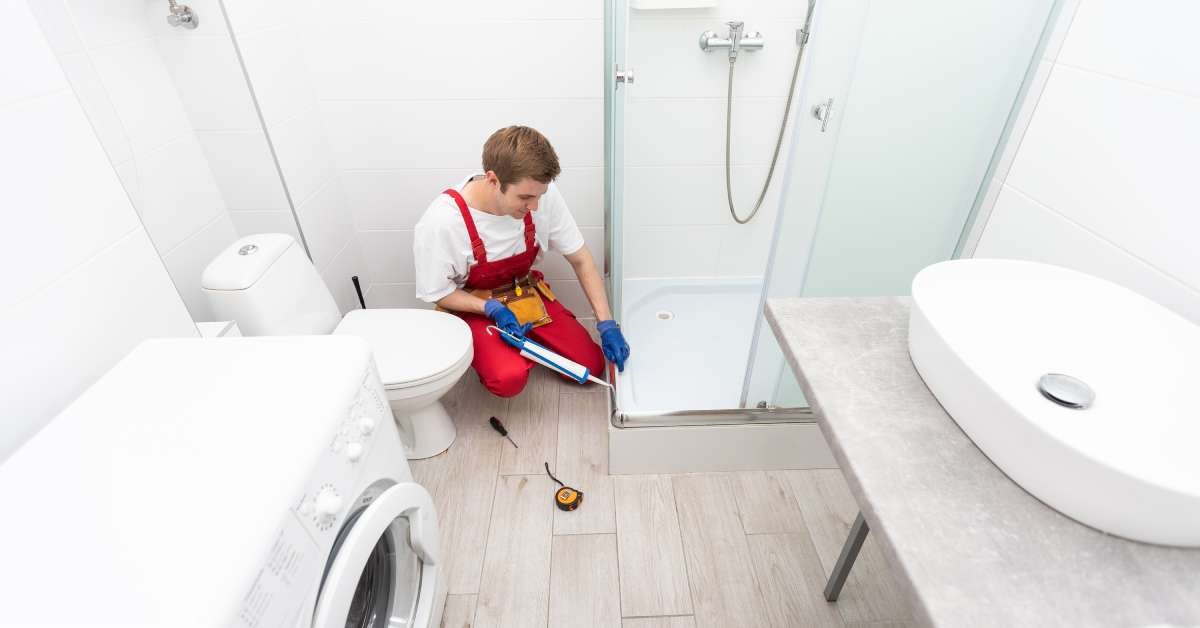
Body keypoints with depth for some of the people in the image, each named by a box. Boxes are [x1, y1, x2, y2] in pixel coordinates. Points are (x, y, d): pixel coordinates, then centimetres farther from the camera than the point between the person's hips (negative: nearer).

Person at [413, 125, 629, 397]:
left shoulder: (541, 193, -22)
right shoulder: (439, 223, -31)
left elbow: (581, 259, -10)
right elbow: (438, 294, -13)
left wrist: (607, 325, -14)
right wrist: (492, 309, -28)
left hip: (526, 291, 4)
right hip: (473, 306, -3)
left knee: (591, 366, -7)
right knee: (509, 379, -29)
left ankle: (528, 339, 18)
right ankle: (486, 353, 6)